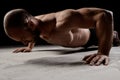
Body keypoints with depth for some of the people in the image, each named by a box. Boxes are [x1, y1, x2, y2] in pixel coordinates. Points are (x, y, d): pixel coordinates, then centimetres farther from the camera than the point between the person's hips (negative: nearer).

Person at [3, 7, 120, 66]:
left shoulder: (62, 22, -55)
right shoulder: (35, 21, -28)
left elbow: (104, 15, -59)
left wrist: (104, 53, -62)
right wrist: (30, 47, 0)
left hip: (92, 34, -7)